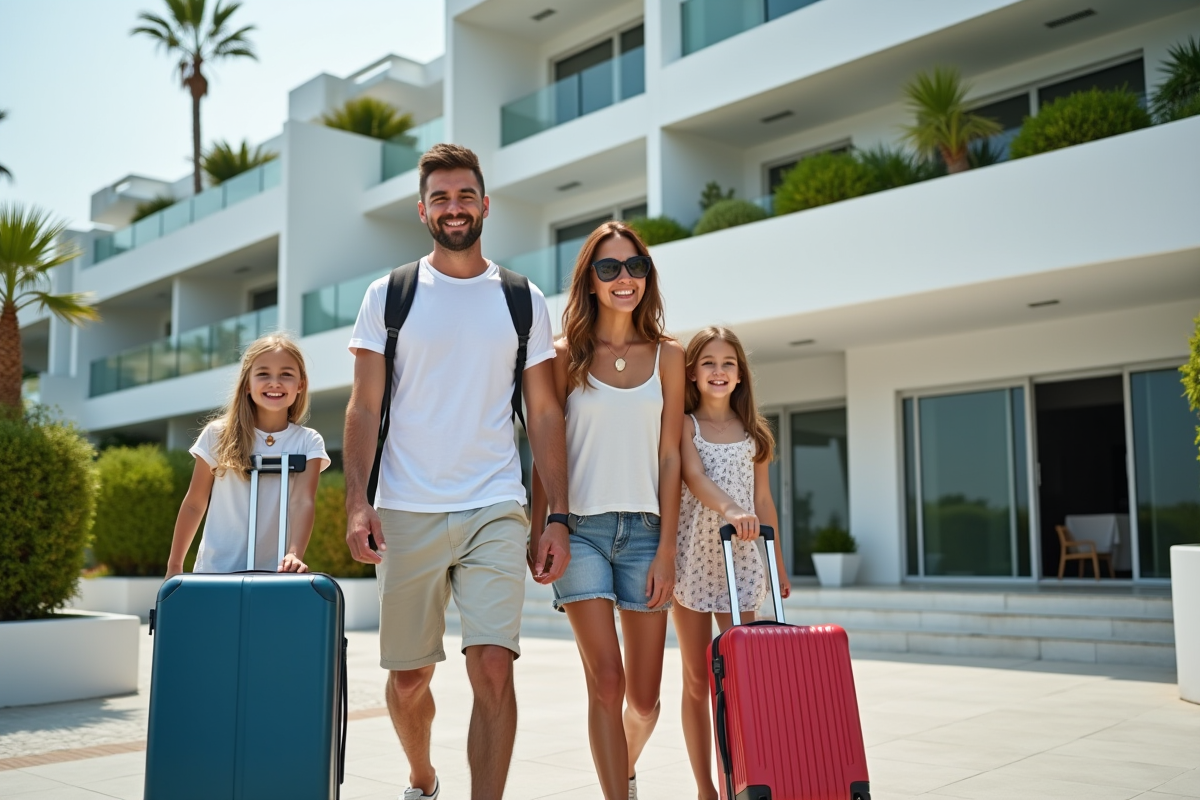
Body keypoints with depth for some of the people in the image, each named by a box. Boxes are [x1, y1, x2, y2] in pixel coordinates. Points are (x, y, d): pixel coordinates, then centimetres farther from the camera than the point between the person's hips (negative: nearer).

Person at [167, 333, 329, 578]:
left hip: (273, 573, 0)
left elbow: (303, 502, -15)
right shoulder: (218, 435, -2)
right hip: (215, 571, 1)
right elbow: (194, 504, 5)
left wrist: (294, 555, -31)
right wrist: (174, 565, 8)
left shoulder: (308, 443, -3)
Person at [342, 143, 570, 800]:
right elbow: (364, 408, 3)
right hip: (406, 513, 1)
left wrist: (559, 518, 0)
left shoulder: (524, 302, 8)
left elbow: (545, 415, 7)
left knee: (493, 667, -13)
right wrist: (357, 501, -10)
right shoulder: (388, 297, 6)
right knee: (408, 675, 11)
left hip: (495, 511, 0)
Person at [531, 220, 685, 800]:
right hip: (581, 529, -2)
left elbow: (669, 456, 4)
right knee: (606, 683, -9)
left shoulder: (666, 355, 7)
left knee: (644, 697, 7)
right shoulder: (566, 354, 3)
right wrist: (537, 532, -2)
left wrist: (666, 547, -2)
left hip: (644, 530, 2)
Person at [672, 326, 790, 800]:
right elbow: (695, 477, -18)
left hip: (740, 563, 3)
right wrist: (730, 510, -37)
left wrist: (779, 565, 13)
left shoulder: (753, 432, 11)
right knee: (697, 681, 5)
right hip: (693, 560, -2)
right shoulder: (684, 426, 0)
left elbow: (763, 501, 14)